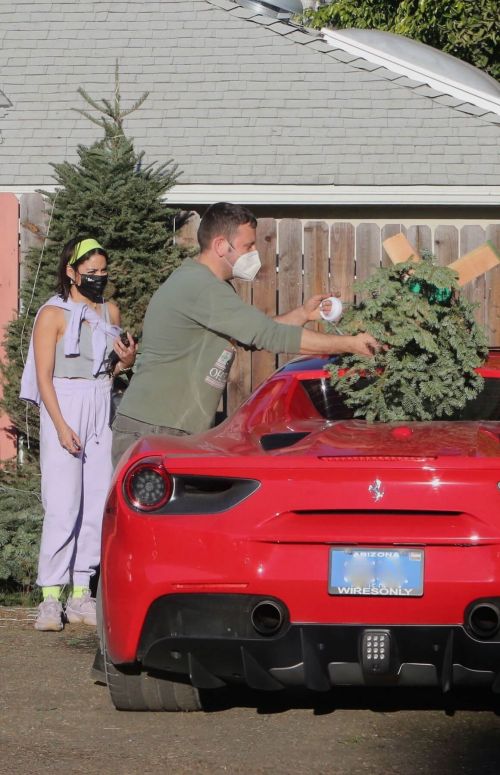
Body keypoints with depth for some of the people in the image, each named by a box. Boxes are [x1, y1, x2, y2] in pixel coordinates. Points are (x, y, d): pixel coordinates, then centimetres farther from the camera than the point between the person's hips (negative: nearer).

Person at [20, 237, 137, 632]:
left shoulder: (110, 312, 14)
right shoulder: (54, 314, -4)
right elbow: (43, 377, -8)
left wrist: (127, 361, 2)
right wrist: (61, 426, -17)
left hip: (102, 411, 6)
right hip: (65, 409, -6)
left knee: (98, 504, 1)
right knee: (63, 507, -11)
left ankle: (81, 593, 6)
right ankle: (51, 596, -9)